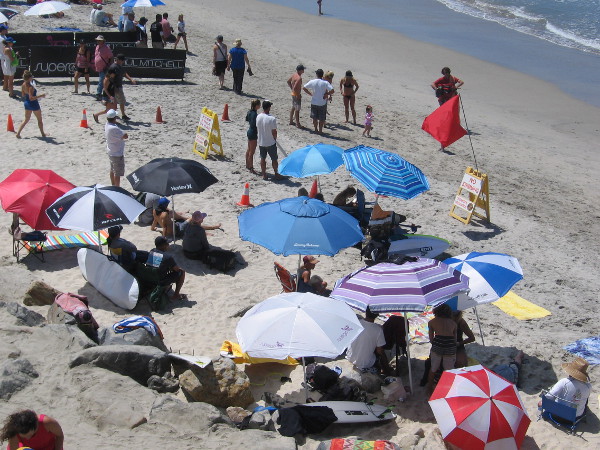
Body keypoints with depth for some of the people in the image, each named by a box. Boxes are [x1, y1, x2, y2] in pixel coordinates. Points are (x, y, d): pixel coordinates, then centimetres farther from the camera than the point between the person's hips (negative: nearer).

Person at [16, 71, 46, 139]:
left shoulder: (23, 85, -3)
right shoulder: (30, 87, -27)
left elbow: (23, 95, 9)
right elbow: (31, 98, -30)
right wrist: (40, 96, -25)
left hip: (26, 103, 7)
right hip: (33, 104, -7)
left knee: (26, 120, 18)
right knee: (40, 120, 14)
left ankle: (18, 133, 9)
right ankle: (43, 134, 26)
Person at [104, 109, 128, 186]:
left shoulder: (107, 125, -5)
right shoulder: (114, 129, -30)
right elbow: (126, 136, -27)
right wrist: (125, 134, -8)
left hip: (111, 152, 10)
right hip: (117, 154, -10)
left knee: (113, 171, 23)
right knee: (118, 173, 1)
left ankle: (113, 186, 37)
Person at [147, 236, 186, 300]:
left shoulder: (151, 251, 1)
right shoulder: (167, 257, -18)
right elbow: (177, 269, -4)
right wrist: (171, 268, 19)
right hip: (161, 282, -7)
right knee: (182, 272, 5)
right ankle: (176, 295, 8)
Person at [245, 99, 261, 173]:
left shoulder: (249, 112, 2)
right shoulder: (255, 114, -25)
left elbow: (246, 119, 19)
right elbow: (254, 125, -27)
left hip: (249, 132, 10)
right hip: (253, 133, -10)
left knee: (249, 150, 22)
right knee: (252, 152, -1)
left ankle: (247, 165, 36)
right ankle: (251, 168, 7)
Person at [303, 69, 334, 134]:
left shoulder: (312, 82, -6)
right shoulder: (325, 83, -13)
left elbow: (304, 88, -1)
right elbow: (332, 91, -21)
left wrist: (310, 94, 6)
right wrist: (327, 94, -5)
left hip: (314, 102, 2)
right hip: (322, 103, -2)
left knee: (314, 117, 17)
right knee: (321, 118, 10)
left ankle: (316, 129, 26)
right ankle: (320, 130, 14)